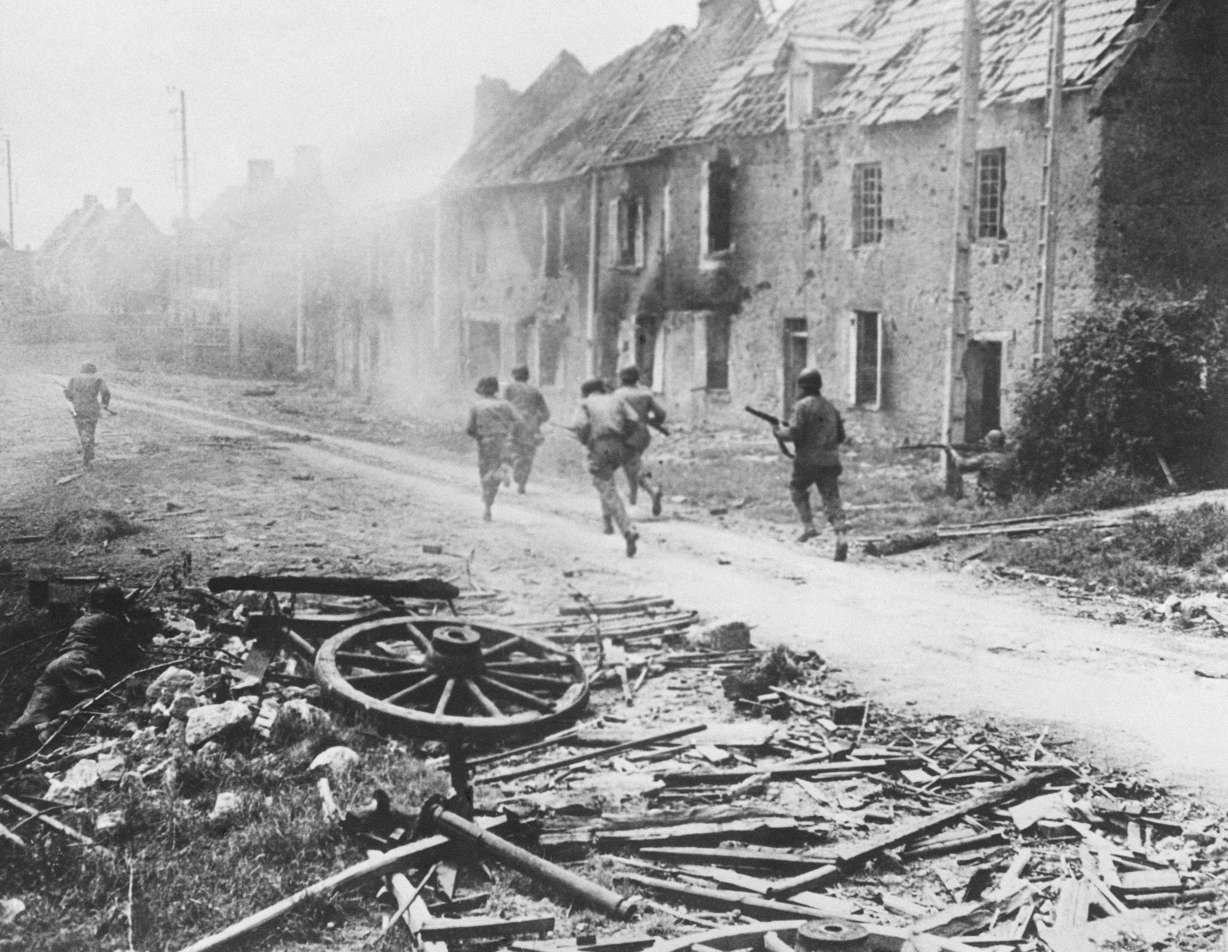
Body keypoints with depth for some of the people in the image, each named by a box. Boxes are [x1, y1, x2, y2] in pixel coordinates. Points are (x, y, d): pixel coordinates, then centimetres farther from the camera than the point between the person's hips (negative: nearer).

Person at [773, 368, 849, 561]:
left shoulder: (803, 406, -8)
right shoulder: (830, 407, 14)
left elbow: (794, 433, -15)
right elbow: (840, 437, 17)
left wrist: (779, 432, 4)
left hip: (808, 460, -5)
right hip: (830, 461, 5)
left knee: (797, 489, 22)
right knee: (831, 500, 1)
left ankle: (808, 525, 11)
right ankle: (841, 537, -16)